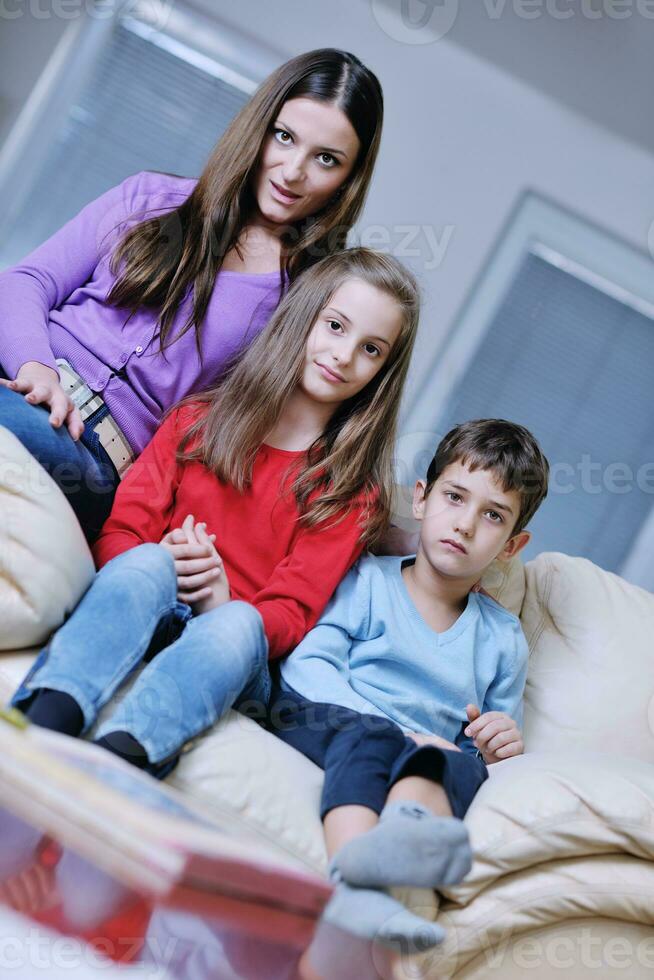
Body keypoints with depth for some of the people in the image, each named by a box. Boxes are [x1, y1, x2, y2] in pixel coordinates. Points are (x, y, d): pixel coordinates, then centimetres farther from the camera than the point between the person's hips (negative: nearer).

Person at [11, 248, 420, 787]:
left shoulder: (352, 490, 9)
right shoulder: (199, 419, 14)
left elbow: (292, 613, -1)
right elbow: (117, 530, 6)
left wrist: (223, 603, -21)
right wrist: (162, 562, -16)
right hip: (137, 618, 1)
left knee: (237, 625, -33)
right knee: (146, 563, -31)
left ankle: (116, 759, -56)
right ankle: (38, 730, -52)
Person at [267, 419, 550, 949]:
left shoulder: (504, 638, 23)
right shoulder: (368, 579, 12)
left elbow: (490, 746, 24)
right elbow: (307, 665, -3)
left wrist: (500, 745, -4)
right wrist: (400, 731, -17)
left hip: (428, 750, 2)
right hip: (321, 716, -2)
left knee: (465, 765, -32)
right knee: (367, 736, -36)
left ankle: (407, 830, -65)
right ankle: (354, 887, -60)